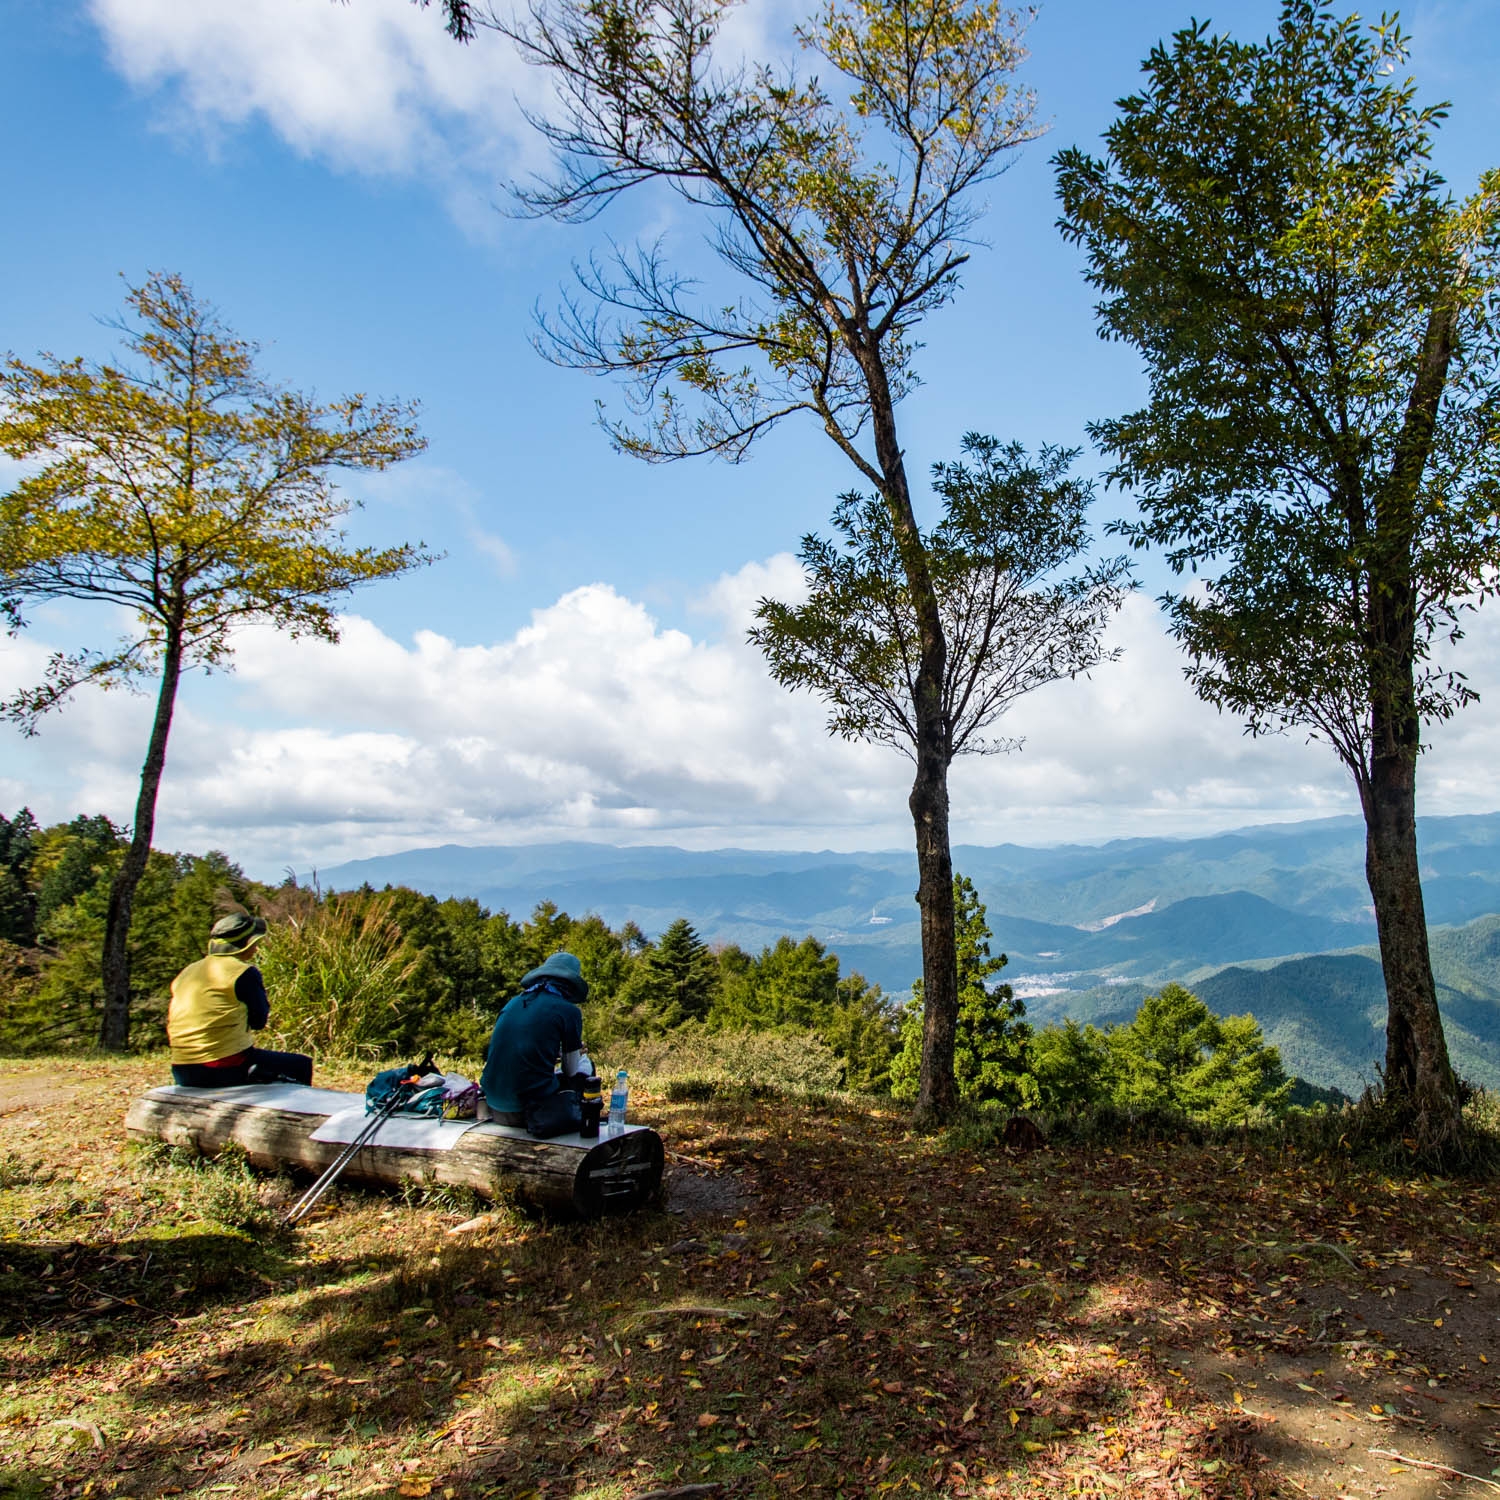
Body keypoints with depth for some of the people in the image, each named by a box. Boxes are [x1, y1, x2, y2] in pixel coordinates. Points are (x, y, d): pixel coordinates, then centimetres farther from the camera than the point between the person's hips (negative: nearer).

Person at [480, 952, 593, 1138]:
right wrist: (579, 1054, 28)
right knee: (585, 1065, 20)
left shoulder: (513, 1003, 11)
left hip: (493, 1103, 6)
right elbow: (571, 1071, 5)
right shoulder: (569, 1011, -4)